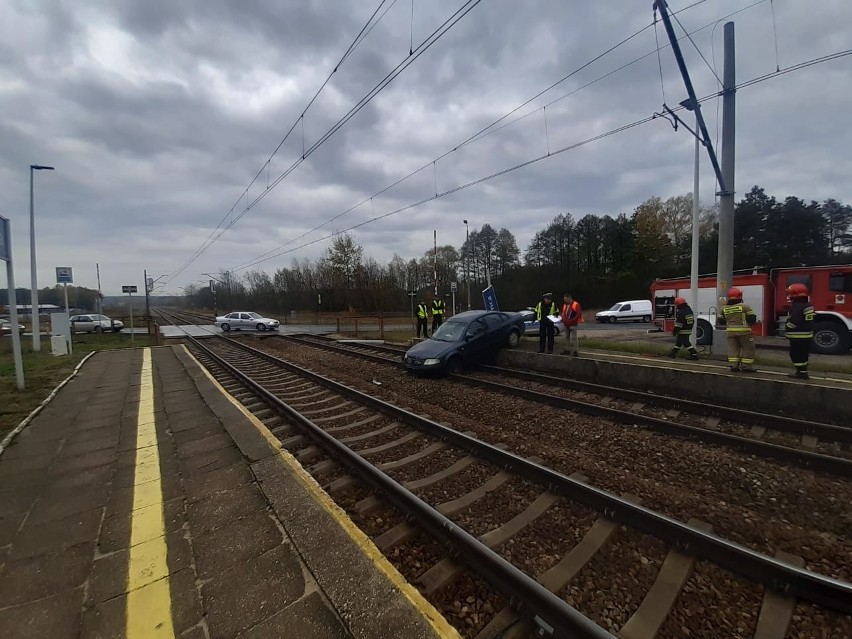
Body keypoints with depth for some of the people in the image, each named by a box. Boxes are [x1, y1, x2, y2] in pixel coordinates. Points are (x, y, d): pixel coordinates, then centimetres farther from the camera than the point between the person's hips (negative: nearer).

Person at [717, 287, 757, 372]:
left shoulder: (724, 308, 4)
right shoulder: (744, 306, -8)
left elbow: (721, 321, 9)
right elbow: (752, 318, -8)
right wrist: (751, 324, 12)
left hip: (730, 331, 4)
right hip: (743, 331, -4)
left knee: (733, 348, 9)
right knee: (748, 349, 7)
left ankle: (733, 366, 7)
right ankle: (746, 366, 8)